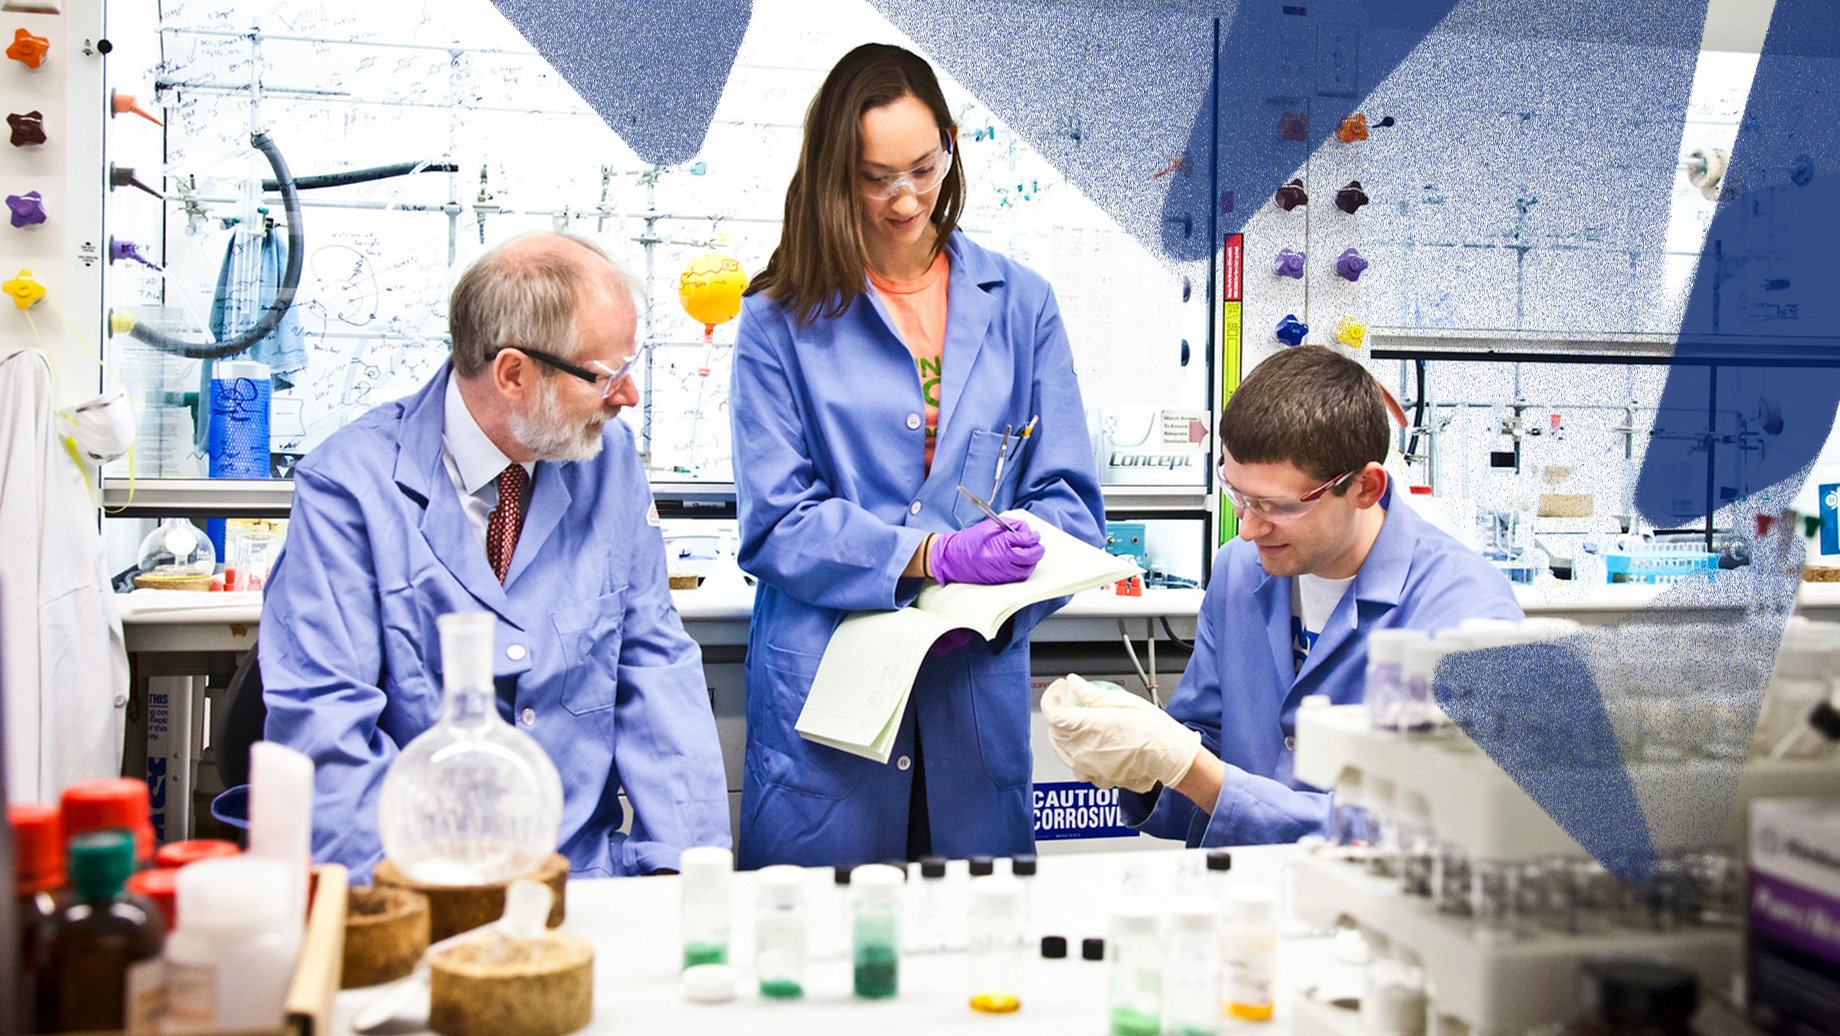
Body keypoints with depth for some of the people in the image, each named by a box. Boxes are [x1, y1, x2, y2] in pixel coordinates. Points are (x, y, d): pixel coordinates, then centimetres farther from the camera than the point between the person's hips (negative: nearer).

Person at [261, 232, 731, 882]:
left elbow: (657, 669, 6)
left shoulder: (610, 458, 6)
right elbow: (321, 721, -11)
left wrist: (684, 860, -5)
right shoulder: (349, 485, -7)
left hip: (587, 873, 4)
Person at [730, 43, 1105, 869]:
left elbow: (1066, 498, 4)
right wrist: (934, 555, -19)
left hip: (978, 688, 2)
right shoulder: (781, 320, 1)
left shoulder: (1020, 305, 9)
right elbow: (776, 520, -7)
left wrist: (994, 598, -15)